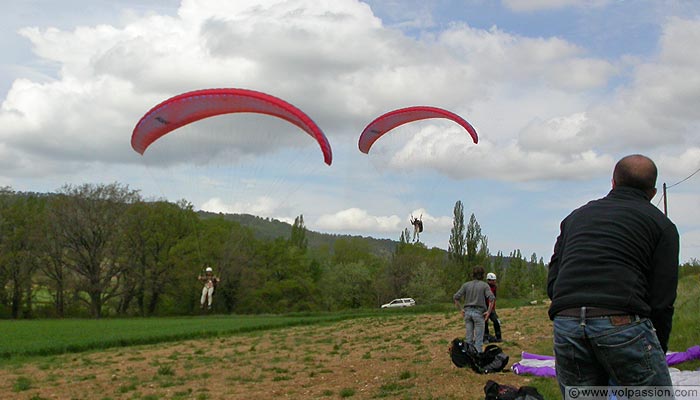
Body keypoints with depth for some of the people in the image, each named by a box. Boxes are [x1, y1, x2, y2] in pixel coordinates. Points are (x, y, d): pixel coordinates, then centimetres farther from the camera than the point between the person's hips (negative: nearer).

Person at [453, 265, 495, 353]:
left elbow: (455, 298, 1)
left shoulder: (466, 285, 7)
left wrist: (461, 309, 7)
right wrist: (488, 312, -8)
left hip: (467, 312, 3)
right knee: (478, 338, 1)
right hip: (479, 313, -3)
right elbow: (491, 299, -14)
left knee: (469, 337, 10)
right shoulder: (484, 285, -1)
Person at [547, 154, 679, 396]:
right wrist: (659, 348, 14)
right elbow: (662, 301, 4)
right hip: (624, 324, -4)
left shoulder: (576, 216, 26)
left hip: (565, 325, 5)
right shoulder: (661, 224, 13)